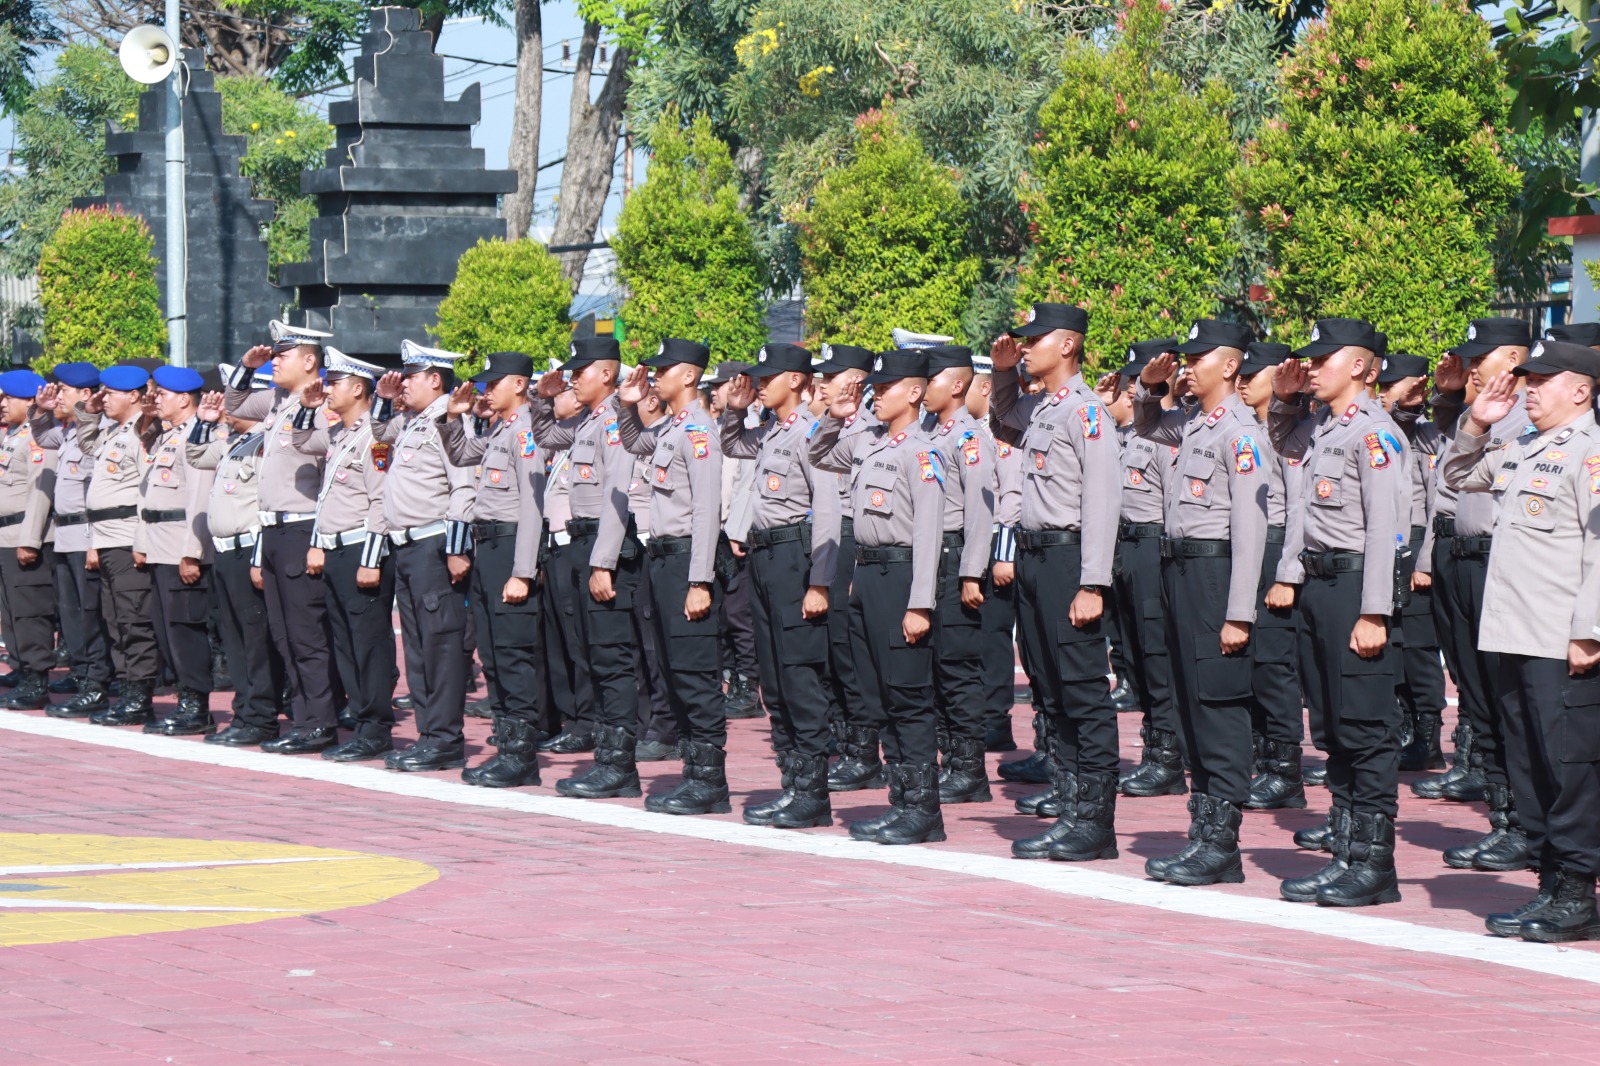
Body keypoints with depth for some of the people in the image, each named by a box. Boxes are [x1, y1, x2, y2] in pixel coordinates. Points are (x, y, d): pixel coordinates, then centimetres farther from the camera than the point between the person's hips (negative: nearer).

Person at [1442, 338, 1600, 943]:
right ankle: (1551, 885, 18)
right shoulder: (1520, 449, 17)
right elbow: (1459, 480, 33)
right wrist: (1475, 427, 16)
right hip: (1515, 637, 9)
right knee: (1527, 765, 11)